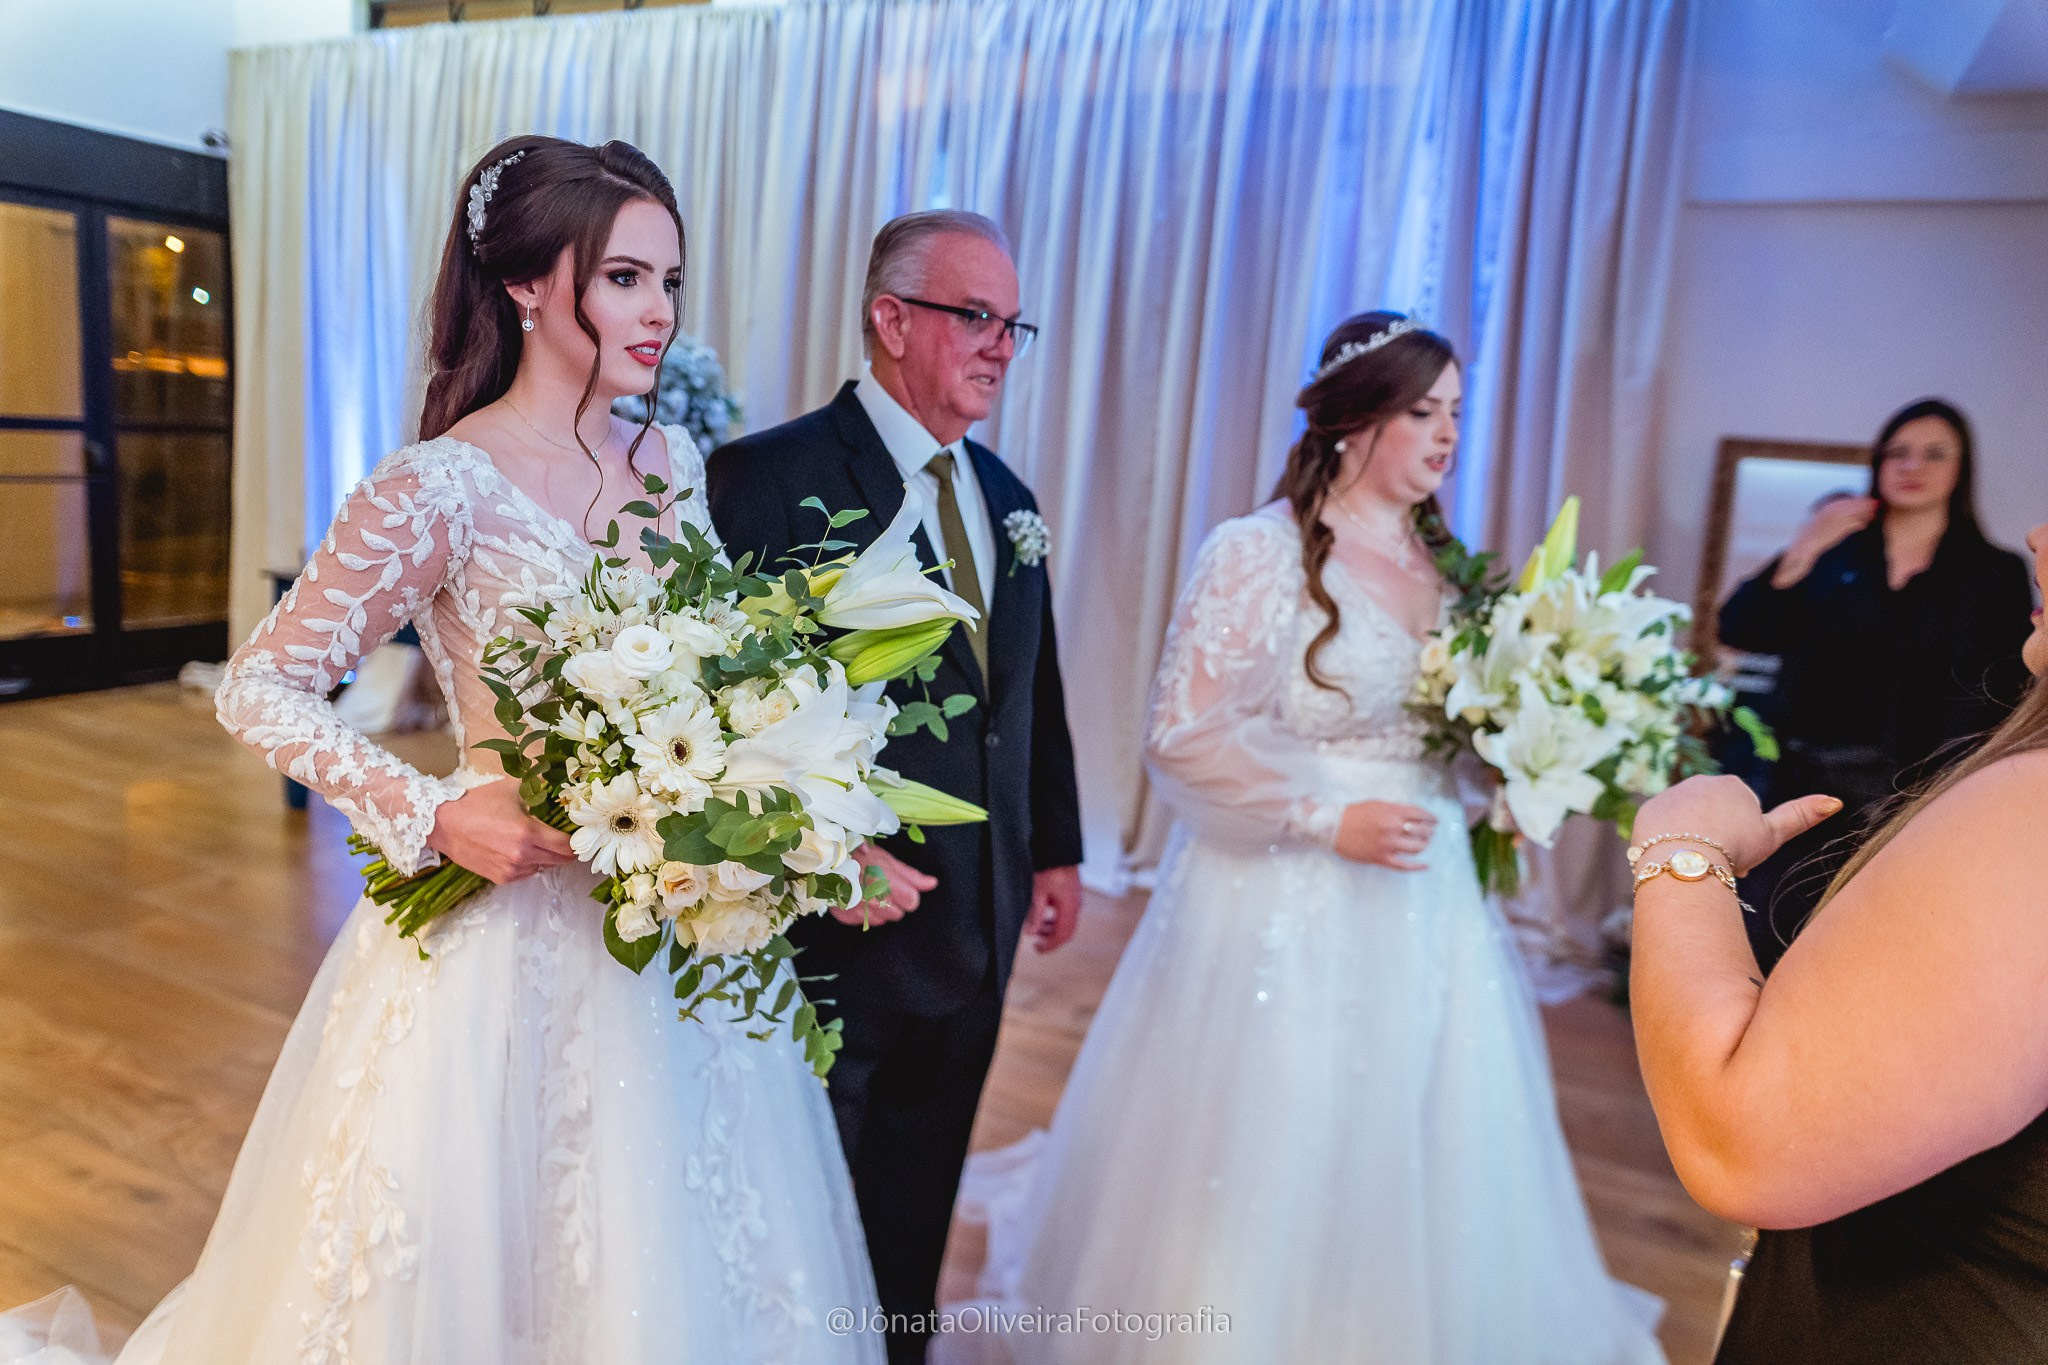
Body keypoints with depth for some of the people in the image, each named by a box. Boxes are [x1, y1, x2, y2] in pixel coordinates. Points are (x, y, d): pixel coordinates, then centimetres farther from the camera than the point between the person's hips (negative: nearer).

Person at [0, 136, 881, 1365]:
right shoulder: (444, 488, -16)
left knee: (665, 1260, 21)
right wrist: (434, 816, -20)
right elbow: (261, 687, -9)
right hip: (513, 929, -5)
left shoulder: (672, 458, 1)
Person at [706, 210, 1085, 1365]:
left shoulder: (1006, 494, 9)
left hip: (974, 925, 7)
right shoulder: (772, 477, -14)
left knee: (915, 1213, 23)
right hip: (837, 924, -6)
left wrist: (1057, 847, 13)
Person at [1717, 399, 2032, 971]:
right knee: (1765, 940, 2)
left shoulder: (1995, 574, 7)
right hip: (1805, 789, 1)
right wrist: (1802, 552, -12)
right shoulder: (1834, 553, 9)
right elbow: (1741, 630, -1)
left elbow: (2001, 704, 3)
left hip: (1910, 802, -1)